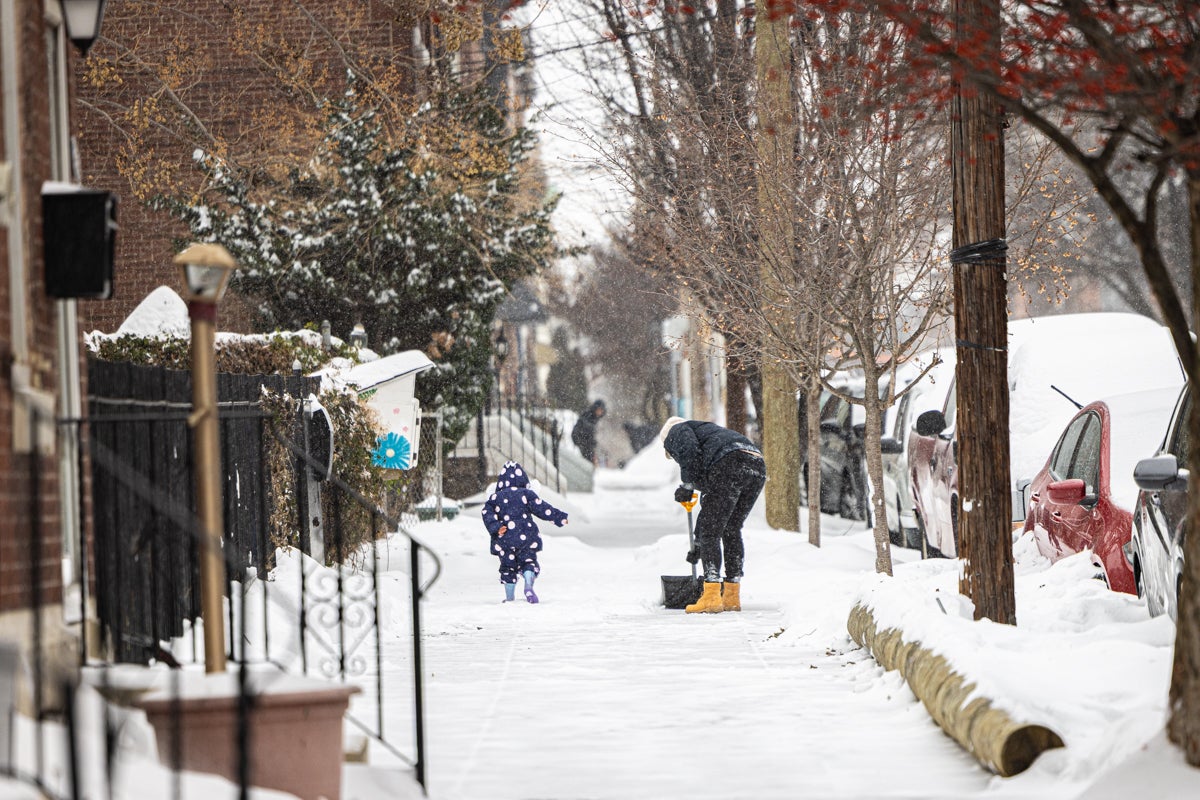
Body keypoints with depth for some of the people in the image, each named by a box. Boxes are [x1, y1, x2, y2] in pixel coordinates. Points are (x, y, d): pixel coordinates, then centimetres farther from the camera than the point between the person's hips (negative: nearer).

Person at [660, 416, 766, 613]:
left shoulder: (677, 431, 21)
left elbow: (690, 450, -8)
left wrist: (686, 486, 0)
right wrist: (697, 544, 48)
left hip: (730, 464, -8)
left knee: (711, 532, -2)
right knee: (732, 531, 19)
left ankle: (711, 597, -8)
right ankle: (732, 597, 21)